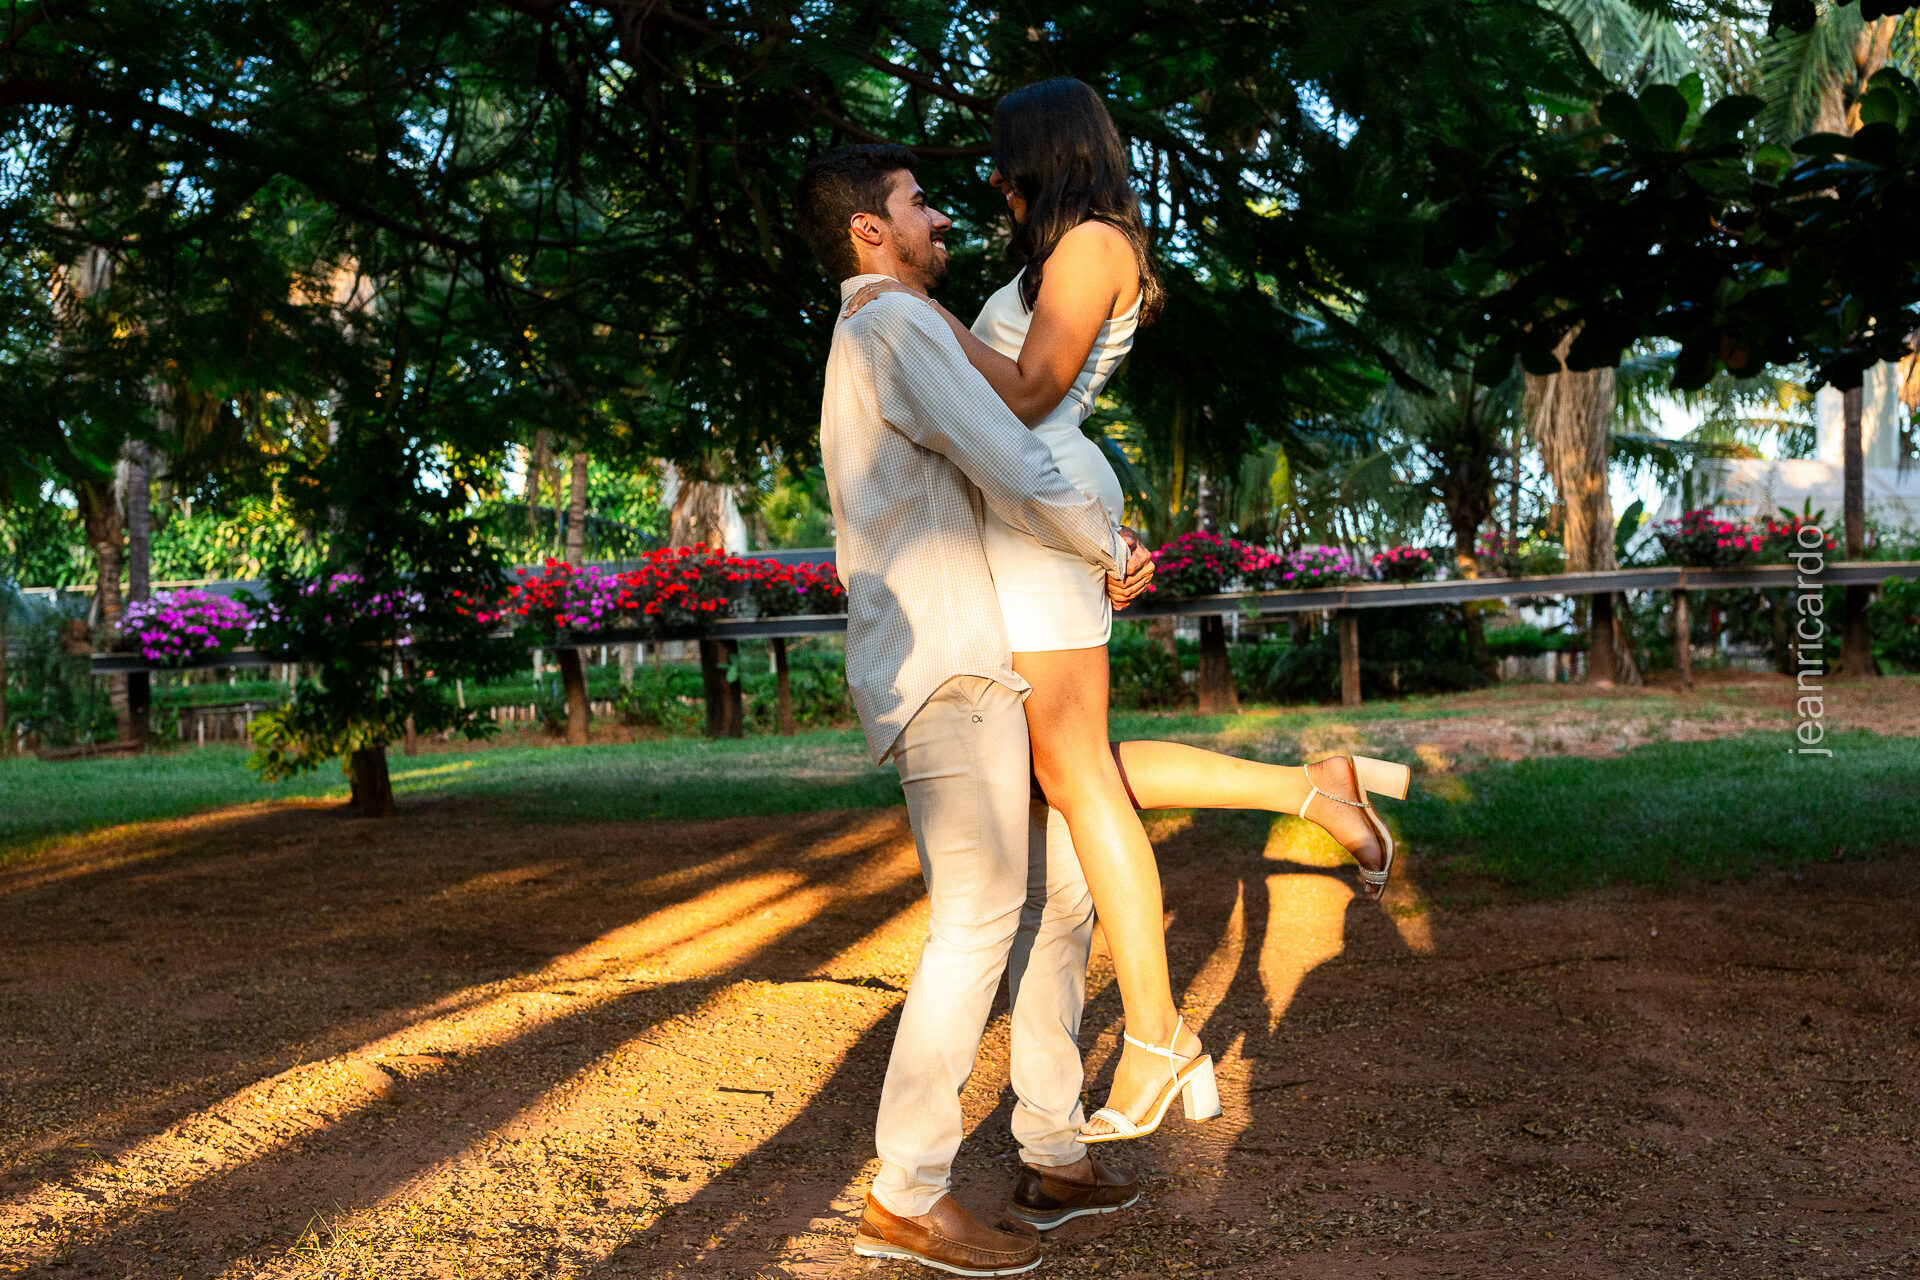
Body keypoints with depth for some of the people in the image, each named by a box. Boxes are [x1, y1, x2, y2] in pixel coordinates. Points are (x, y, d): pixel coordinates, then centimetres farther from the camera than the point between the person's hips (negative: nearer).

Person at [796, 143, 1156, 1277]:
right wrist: (1110, 553, 0)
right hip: (946, 671, -11)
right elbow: (1018, 472, -17)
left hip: (983, 667, 11)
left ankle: (1055, 1155, 19)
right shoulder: (894, 325, -8)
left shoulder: (885, 340, 25)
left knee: (1062, 894, 11)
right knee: (980, 920, -11)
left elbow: (994, 486, 28)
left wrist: (1100, 539, 12)